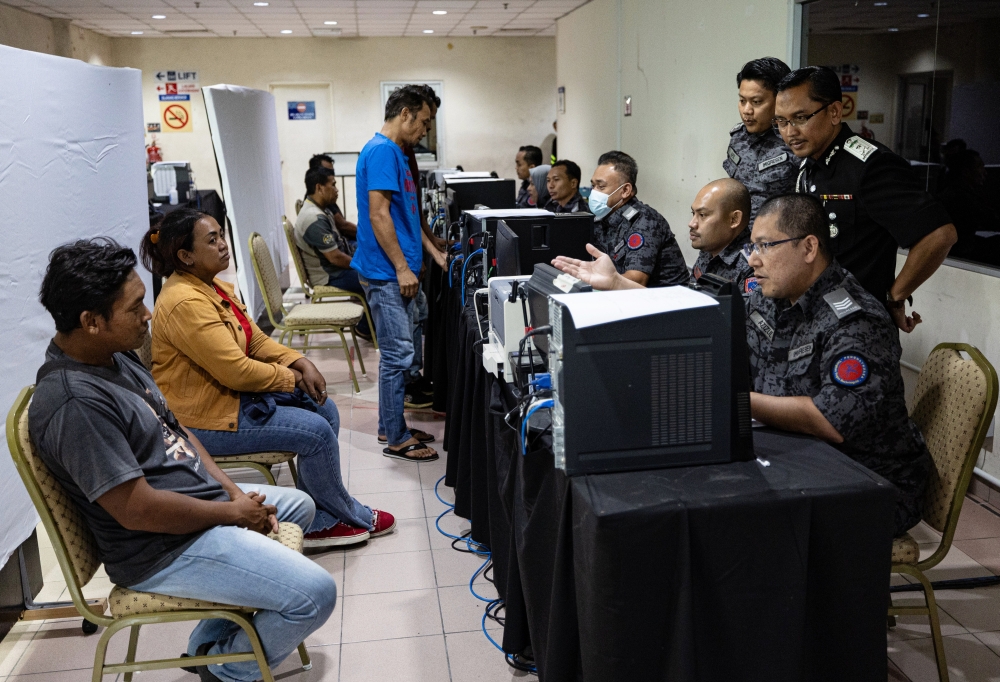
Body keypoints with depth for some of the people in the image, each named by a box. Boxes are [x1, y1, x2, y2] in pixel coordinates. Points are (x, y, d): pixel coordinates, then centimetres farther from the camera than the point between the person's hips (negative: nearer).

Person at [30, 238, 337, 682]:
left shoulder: (115, 357, 3)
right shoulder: (74, 404, -28)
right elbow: (137, 510, -28)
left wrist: (235, 493, 1)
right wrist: (234, 514, -15)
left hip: (202, 501, 10)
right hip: (163, 550, -10)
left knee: (299, 506, 26)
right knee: (315, 594, -16)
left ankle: (210, 644, 26)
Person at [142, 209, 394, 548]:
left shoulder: (212, 287, 8)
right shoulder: (185, 303, -24)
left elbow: (257, 339, 11)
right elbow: (236, 371, -27)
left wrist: (301, 363, -5)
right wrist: (290, 378, -12)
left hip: (231, 393, 11)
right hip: (205, 418, -11)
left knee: (324, 410, 4)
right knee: (316, 432, -16)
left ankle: (317, 523, 7)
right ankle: (351, 516, 9)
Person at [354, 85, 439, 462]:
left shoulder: (394, 152, 16)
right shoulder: (381, 151, -15)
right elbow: (378, 214, -21)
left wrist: (429, 248, 24)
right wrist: (402, 268, -20)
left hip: (394, 273, 10)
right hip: (386, 272, -10)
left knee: (396, 352, 15)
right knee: (397, 354, -5)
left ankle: (391, 425, 25)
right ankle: (397, 440, 4)